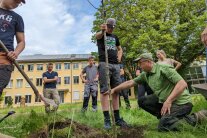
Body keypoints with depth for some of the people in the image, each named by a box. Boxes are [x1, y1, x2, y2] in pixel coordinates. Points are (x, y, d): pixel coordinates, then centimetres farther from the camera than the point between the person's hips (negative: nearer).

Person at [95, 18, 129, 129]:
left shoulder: (115, 37, 22)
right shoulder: (101, 34, 6)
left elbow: (120, 49, 34)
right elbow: (97, 36, -20)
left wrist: (119, 57, 11)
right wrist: (102, 31, -45)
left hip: (115, 65, 6)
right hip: (104, 64, -5)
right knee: (104, 90, -10)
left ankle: (117, 118, 10)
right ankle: (107, 119, -9)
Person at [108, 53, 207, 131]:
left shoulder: (163, 68, -19)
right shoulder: (145, 74, 5)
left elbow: (182, 84, -25)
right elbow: (130, 82, 10)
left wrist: (168, 101, -28)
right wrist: (115, 89, 10)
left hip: (180, 102, -8)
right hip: (164, 100, 8)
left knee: (163, 127, -19)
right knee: (142, 101, 2)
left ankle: (195, 118, -3)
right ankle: (167, 116, 1)